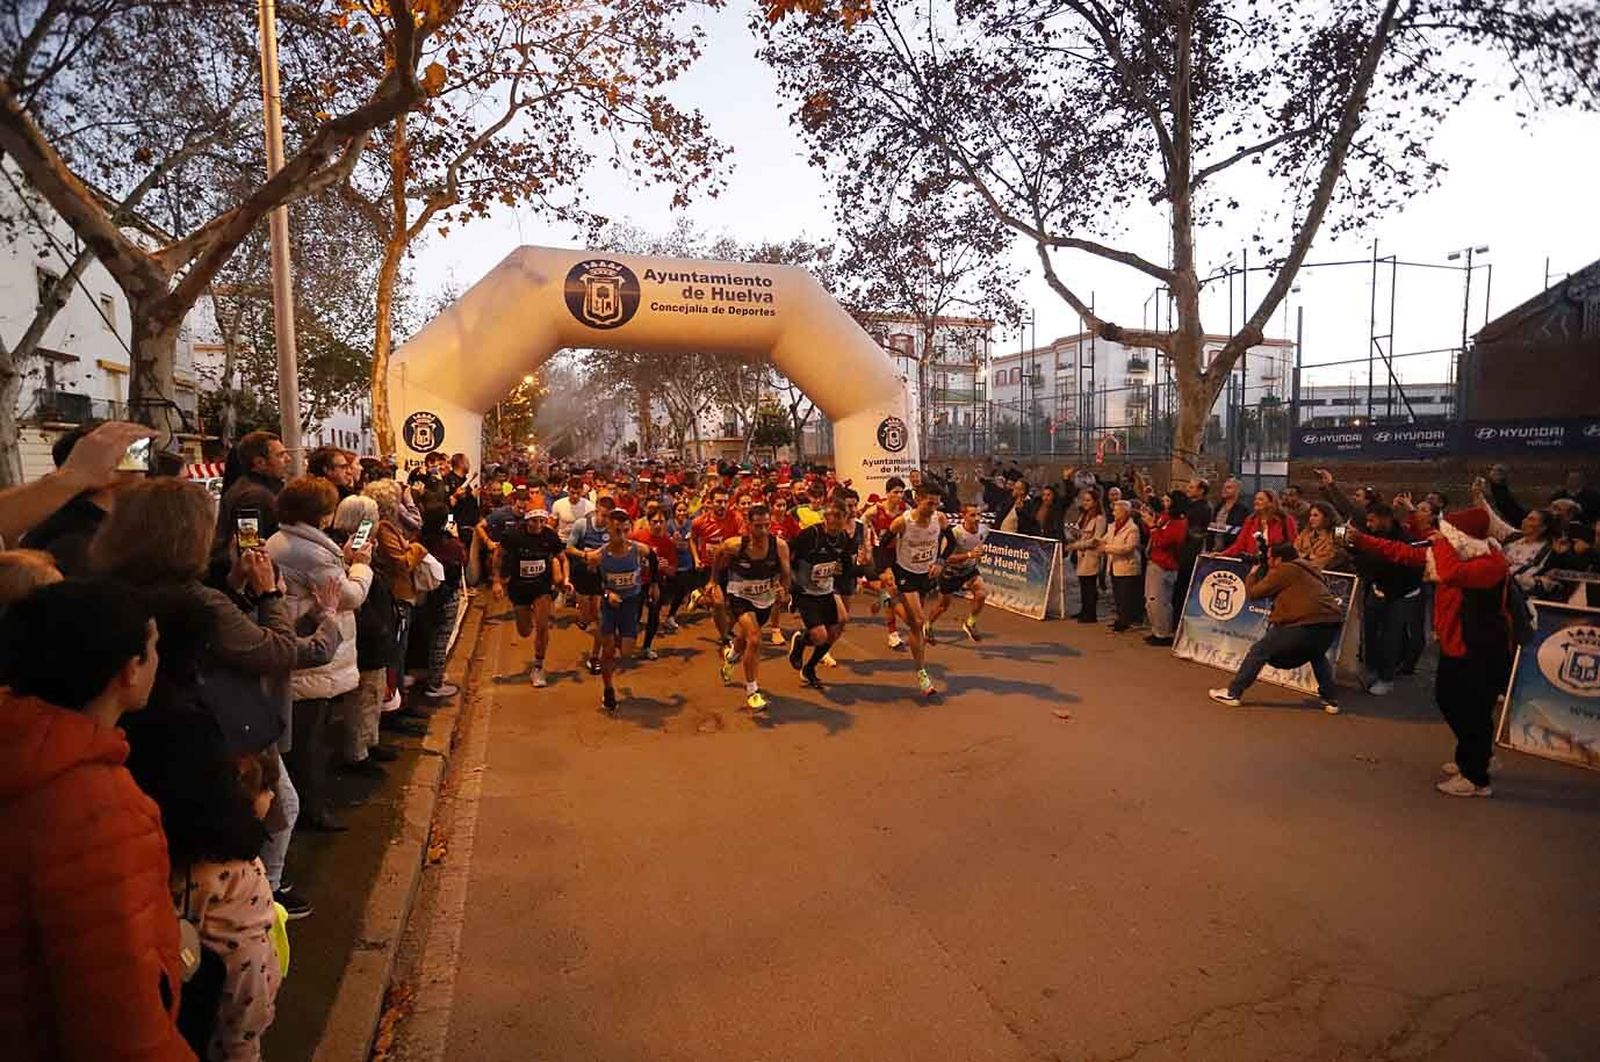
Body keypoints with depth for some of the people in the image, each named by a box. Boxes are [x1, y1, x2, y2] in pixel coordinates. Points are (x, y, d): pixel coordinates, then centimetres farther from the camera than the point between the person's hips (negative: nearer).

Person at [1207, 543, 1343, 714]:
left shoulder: (1283, 570, 3)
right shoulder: (1308, 570, 26)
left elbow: (1254, 592, 5)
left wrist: (1252, 574, 25)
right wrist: (1263, 572, 34)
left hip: (1307, 624, -8)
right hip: (1332, 622, 8)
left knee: (1259, 651, 5)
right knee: (1317, 655, 38)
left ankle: (1232, 693, 6)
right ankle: (1331, 699, 32)